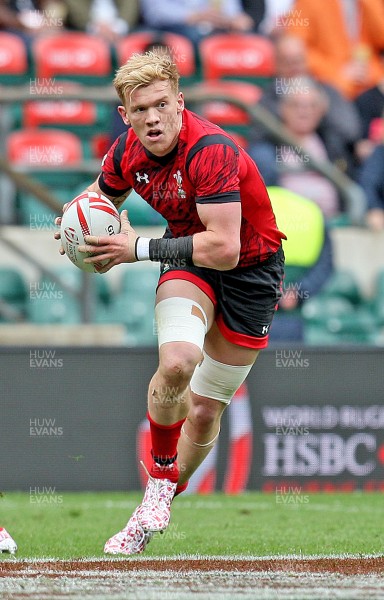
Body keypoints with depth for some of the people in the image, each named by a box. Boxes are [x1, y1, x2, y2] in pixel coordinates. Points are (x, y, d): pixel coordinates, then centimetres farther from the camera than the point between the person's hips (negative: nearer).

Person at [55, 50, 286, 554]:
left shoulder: (211, 150, -31)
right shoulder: (129, 152, -10)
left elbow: (225, 248, -37)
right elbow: (102, 194, 14)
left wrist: (139, 248, -30)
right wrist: (82, 226, -10)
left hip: (250, 267, -3)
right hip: (188, 260, 3)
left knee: (205, 410, 2)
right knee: (177, 362, -28)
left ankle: (163, 499, 24)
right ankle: (161, 476, -7)